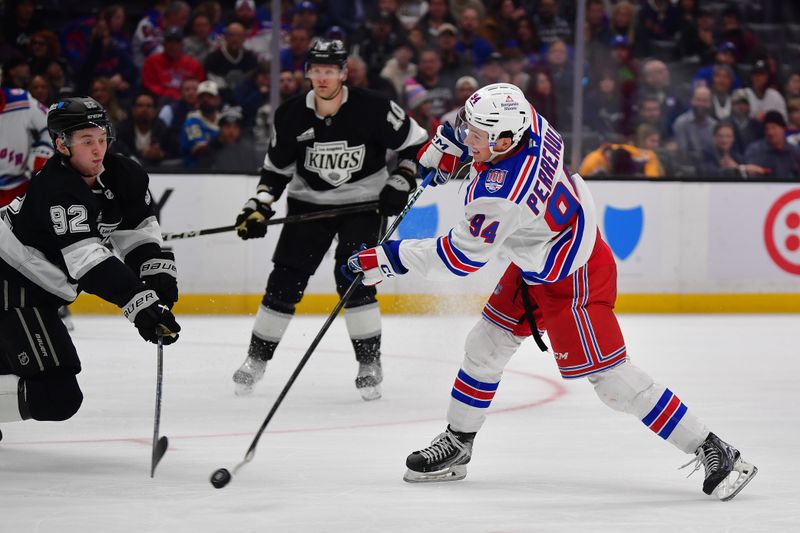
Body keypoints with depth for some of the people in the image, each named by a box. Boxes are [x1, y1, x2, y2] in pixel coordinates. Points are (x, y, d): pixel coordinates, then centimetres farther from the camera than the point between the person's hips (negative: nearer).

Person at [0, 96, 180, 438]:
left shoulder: (119, 175, -4)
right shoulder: (56, 189, -30)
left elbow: (137, 229, 8)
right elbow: (86, 260, -38)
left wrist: (158, 271, -9)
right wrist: (138, 301, -44)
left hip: (40, 291, 10)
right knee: (57, 396, -19)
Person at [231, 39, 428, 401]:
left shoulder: (372, 109, -19)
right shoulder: (291, 116, -10)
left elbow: (416, 143, -6)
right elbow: (276, 169, 3)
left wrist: (400, 183, -16)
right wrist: (259, 207, -9)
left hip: (361, 202, -3)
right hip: (309, 202, 3)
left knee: (352, 277, -18)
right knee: (285, 281, -1)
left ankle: (370, 363, -5)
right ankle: (257, 358, 15)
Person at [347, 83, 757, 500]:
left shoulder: (501, 194, -37)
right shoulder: (527, 120, -15)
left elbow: (459, 258, -24)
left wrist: (390, 258, -16)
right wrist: (445, 145, 8)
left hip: (570, 282, -10)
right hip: (534, 266, 10)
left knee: (611, 377, -7)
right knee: (485, 345, 15)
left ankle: (711, 451, -1)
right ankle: (456, 444, 30)